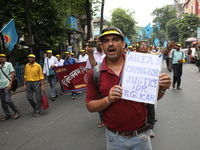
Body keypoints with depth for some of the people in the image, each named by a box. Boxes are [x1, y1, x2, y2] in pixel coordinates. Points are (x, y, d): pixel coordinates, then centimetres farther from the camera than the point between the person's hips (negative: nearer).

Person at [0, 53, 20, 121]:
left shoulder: (9, 64, -2)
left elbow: (13, 73, -7)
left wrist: (10, 83, -14)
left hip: (7, 85, -6)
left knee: (7, 100, -12)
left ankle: (16, 111, 6)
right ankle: (7, 114, 20)